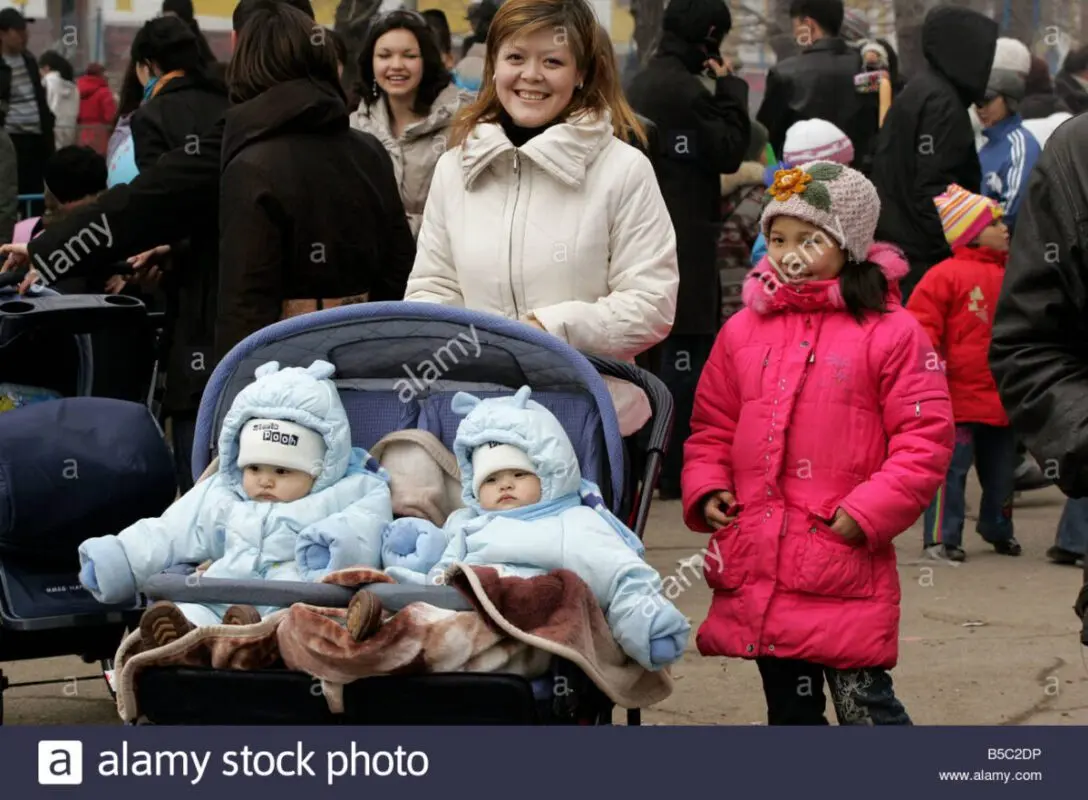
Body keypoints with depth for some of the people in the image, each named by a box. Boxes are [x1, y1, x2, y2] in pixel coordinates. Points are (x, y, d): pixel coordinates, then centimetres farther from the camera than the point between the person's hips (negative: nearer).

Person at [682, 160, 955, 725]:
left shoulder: (890, 333, -5)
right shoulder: (743, 330, 10)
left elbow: (926, 436, -6)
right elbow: (712, 428, 20)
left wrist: (869, 512, -14)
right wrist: (706, 490, 3)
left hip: (847, 564, -5)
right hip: (757, 565, 5)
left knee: (865, 706, -5)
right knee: (789, 709, 15)